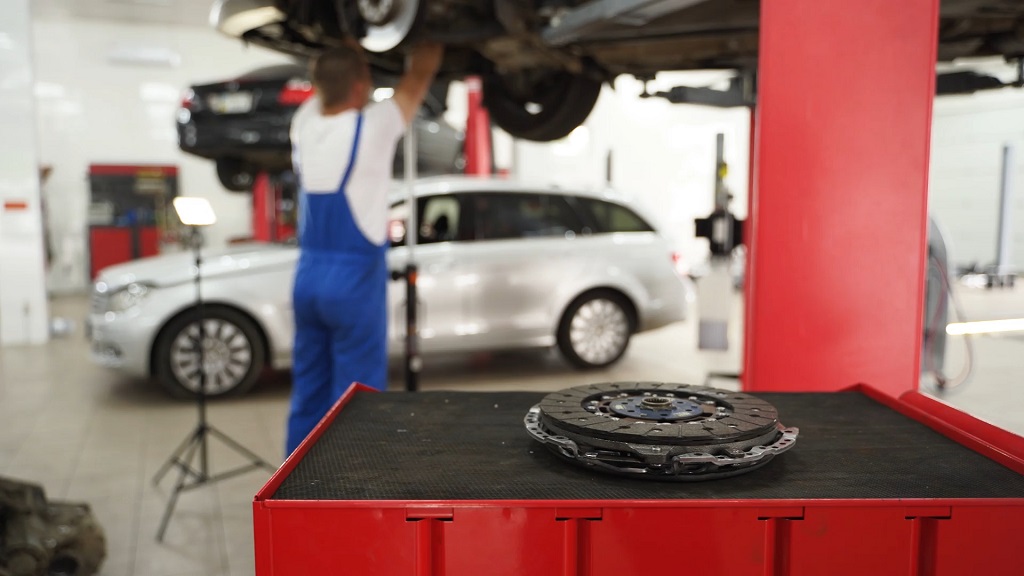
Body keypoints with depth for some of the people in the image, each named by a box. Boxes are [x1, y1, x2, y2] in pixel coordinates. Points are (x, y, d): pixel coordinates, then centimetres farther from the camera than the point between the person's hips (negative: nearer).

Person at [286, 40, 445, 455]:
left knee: (308, 394, 13)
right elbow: (420, 72, 0)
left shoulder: (304, 124, 2)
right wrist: (427, 45, 16)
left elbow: (327, 83, 22)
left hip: (308, 275, 7)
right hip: (354, 279, -6)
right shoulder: (371, 128, -13)